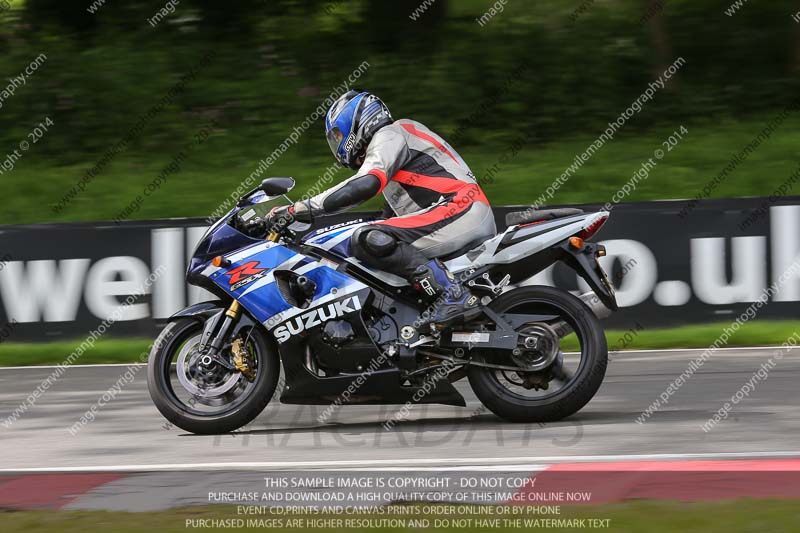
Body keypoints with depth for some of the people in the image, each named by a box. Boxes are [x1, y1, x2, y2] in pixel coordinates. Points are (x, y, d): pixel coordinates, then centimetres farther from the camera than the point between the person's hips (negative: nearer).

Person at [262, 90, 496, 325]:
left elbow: (367, 184, -21)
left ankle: (450, 295, -29)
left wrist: (304, 208, -20)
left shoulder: (389, 136, -1)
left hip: (457, 212, -10)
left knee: (367, 241, -22)